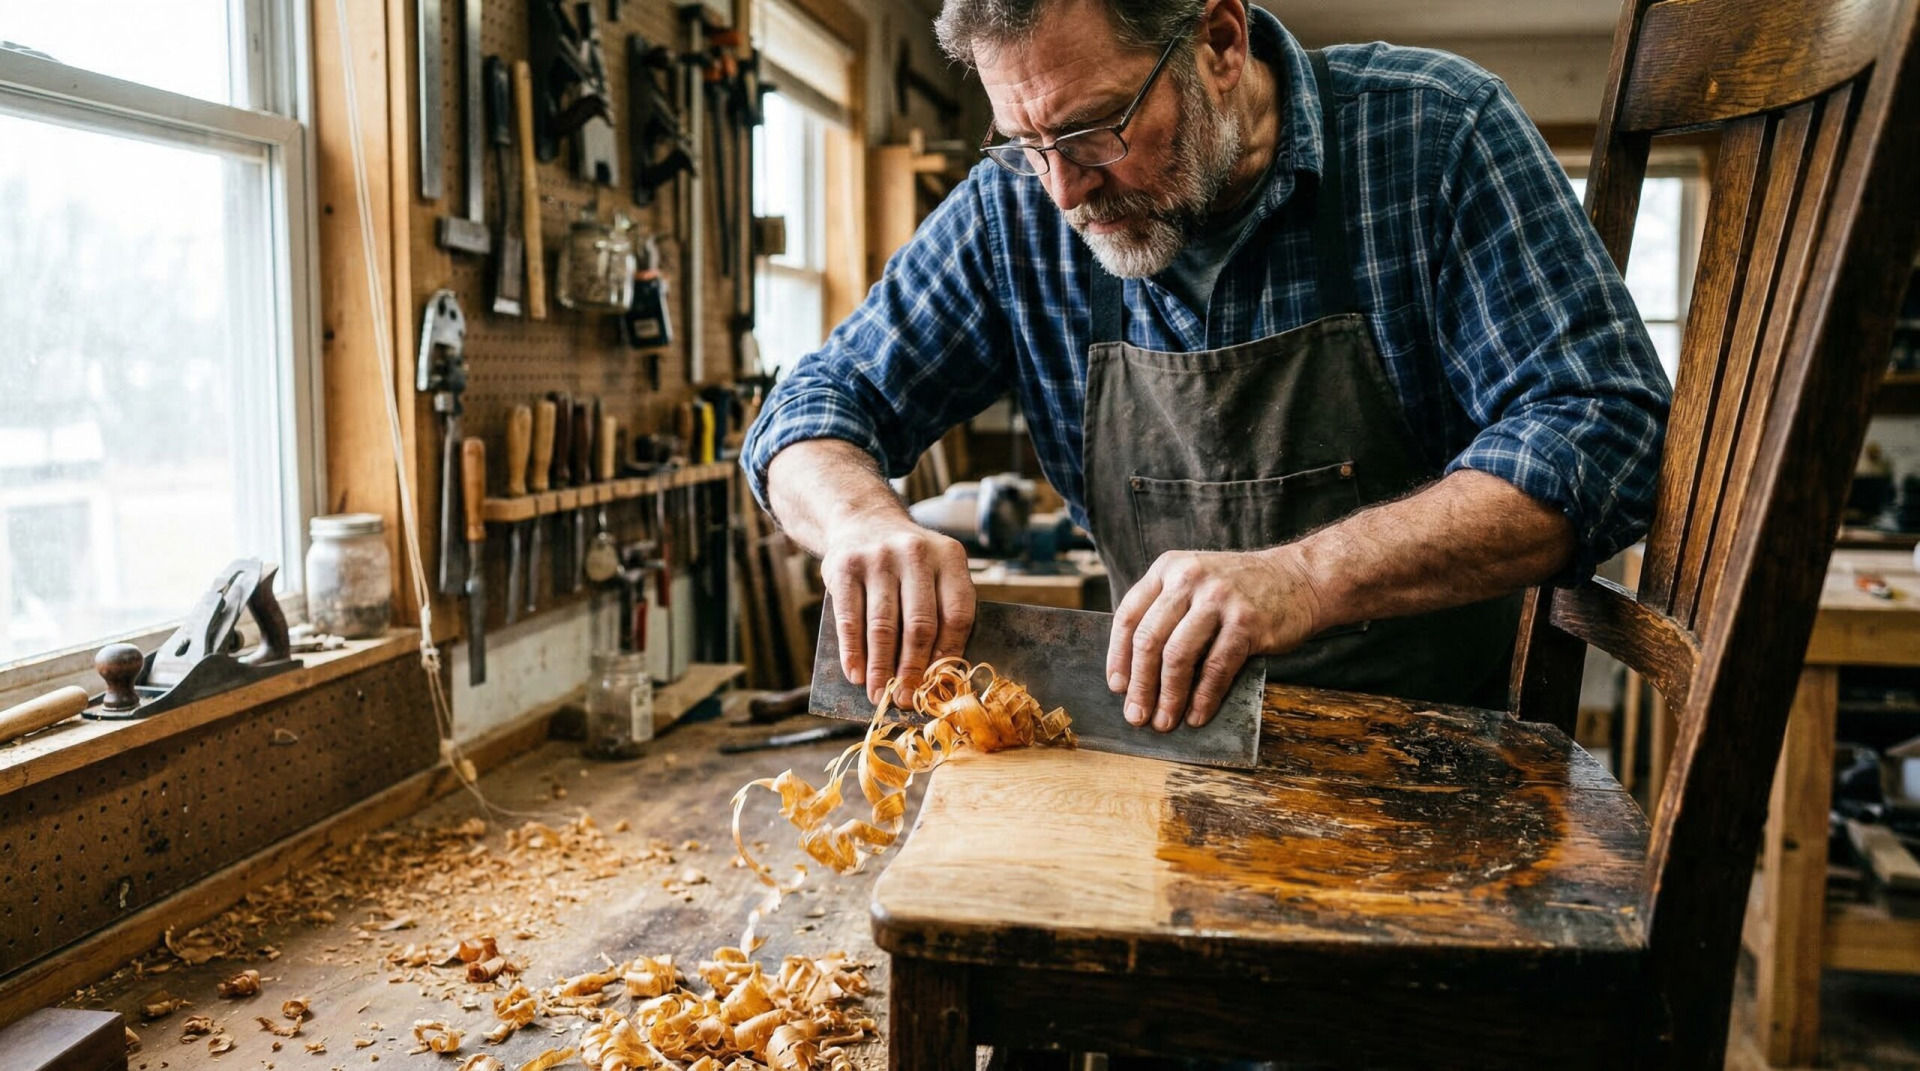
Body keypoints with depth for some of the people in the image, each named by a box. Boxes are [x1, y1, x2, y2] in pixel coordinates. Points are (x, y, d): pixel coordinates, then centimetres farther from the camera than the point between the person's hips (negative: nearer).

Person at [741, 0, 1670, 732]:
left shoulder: (1436, 133, -12)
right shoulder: (1017, 210, -4)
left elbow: (1603, 425, -18)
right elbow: (818, 405, 2)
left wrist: (1308, 577, -33)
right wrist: (862, 517, -23)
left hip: (1439, 745, -2)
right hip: (1172, 727, 3)